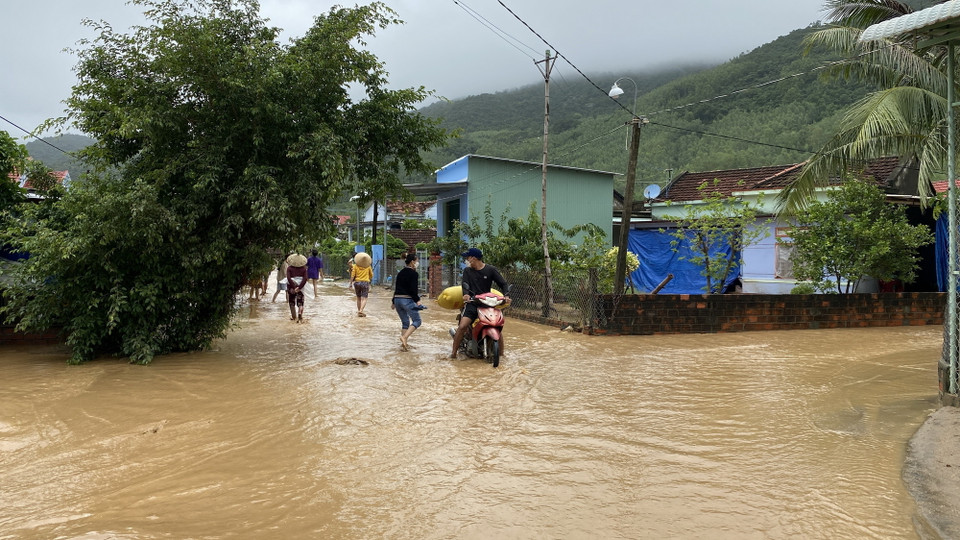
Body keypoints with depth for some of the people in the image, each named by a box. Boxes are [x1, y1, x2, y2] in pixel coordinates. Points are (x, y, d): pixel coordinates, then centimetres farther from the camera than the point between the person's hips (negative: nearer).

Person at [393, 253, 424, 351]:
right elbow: (413, 289, -16)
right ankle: (404, 337, -19)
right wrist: (417, 300, -14)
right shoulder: (414, 273, -8)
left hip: (397, 299, 7)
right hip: (408, 300, -7)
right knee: (417, 321, 2)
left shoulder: (400, 273, 14)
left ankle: (403, 344, 9)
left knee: (405, 322, 15)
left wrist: (394, 302, 24)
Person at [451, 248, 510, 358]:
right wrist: (466, 294, -26)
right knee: (462, 326, -17)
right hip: (472, 303, 1)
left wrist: (506, 295, -17)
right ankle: (453, 353, -10)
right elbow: (465, 283, -4)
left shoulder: (491, 270, 3)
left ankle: (502, 354, 10)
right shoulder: (467, 271, 10)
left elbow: (503, 283, 2)